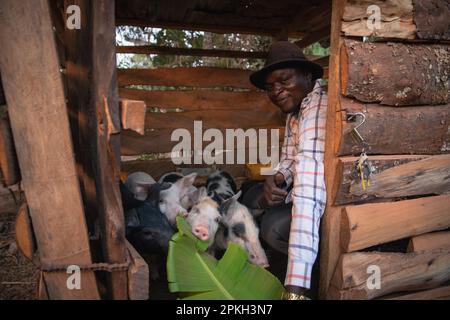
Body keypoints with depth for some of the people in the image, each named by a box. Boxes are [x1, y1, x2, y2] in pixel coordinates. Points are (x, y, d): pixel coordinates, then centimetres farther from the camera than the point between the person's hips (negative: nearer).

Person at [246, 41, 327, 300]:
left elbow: (309, 195, -40)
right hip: (330, 192, 9)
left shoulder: (318, 107, -29)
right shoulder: (295, 109, 1)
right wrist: (277, 179, -15)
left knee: (275, 227, -25)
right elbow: (290, 160, 12)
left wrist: (296, 289, -44)